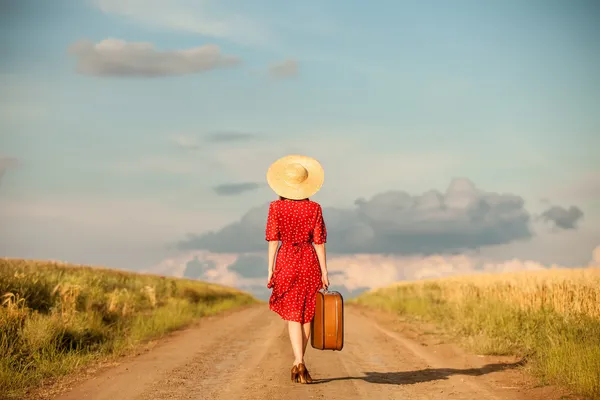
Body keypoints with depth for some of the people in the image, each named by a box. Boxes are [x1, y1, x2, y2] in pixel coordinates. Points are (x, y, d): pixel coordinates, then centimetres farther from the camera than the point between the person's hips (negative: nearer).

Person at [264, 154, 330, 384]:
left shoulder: (276, 207, -4)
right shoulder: (314, 208, -2)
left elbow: (273, 240, -5)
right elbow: (319, 242, -2)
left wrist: (270, 270, 0)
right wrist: (324, 272, 2)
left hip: (286, 262, -1)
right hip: (310, 262, 1)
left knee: (293, 316, 2)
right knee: (306, 314, 14)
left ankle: (299, 364, -13)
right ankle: (298, 363, 21)